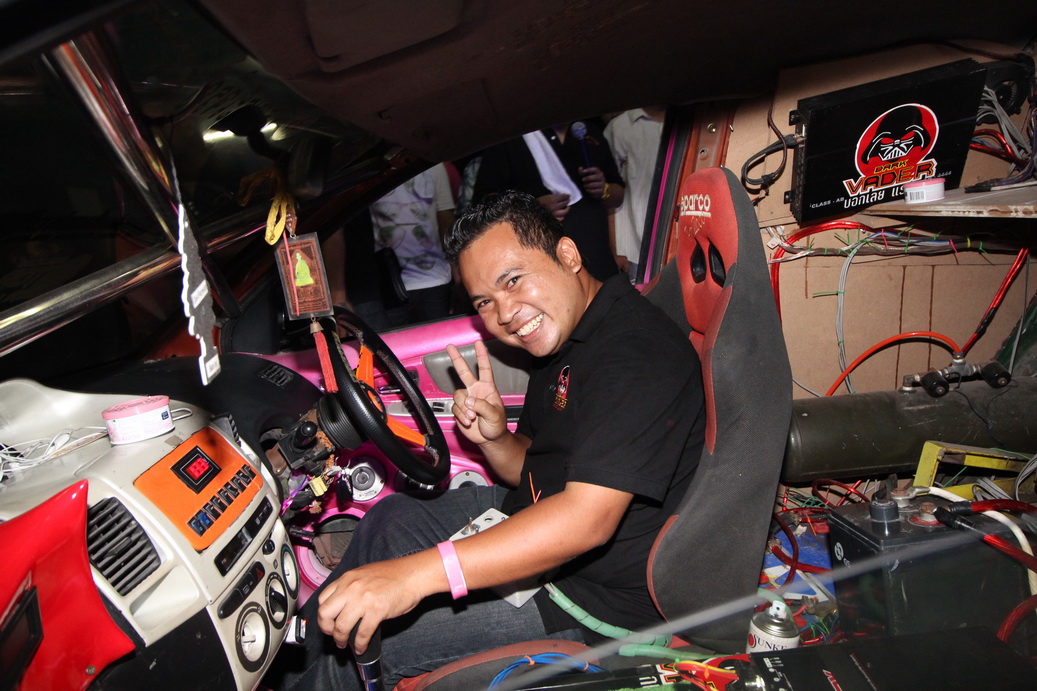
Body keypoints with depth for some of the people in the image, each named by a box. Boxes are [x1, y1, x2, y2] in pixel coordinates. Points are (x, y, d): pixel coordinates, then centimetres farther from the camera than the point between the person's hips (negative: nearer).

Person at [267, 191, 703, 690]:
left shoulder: (636, 353, -27)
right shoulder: (564, 333, 4)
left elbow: (587, 518, -36)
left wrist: (415, 573, -40)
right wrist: (493, 439, -11)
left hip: (600, 595, -9)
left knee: (358, 644, -7)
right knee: (392, 519, 17)